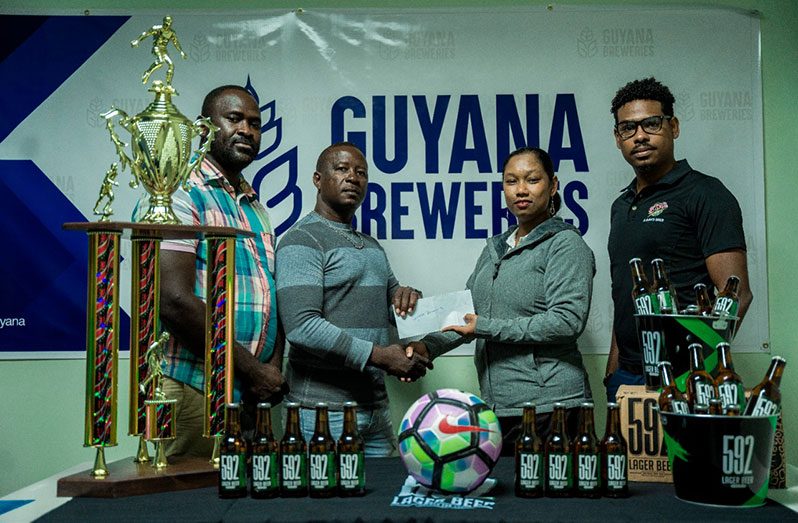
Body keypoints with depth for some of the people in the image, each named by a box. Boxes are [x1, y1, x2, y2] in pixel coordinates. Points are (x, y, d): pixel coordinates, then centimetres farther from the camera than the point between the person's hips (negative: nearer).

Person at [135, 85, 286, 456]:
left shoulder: (255, 208, 18)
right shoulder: (178, 196, -8)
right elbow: (175, 301, -18)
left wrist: (273, 367, 1)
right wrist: (252, 369, -13)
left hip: (253, 396, 8)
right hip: (192, 392, -7)